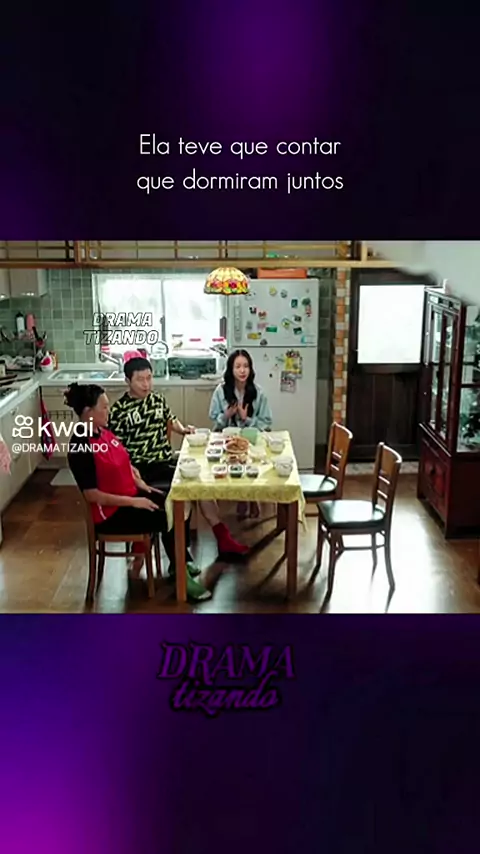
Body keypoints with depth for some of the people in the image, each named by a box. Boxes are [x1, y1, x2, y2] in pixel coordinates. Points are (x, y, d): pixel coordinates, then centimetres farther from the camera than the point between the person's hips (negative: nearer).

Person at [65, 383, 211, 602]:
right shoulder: (80, 448, -21)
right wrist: (133, 501, -22)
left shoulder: (105, 433, 5)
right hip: (110, 513, -8)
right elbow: (91, 495, -23)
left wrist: (143, 486, 1)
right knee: (168, 519, -16)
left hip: (132, 497, 8)